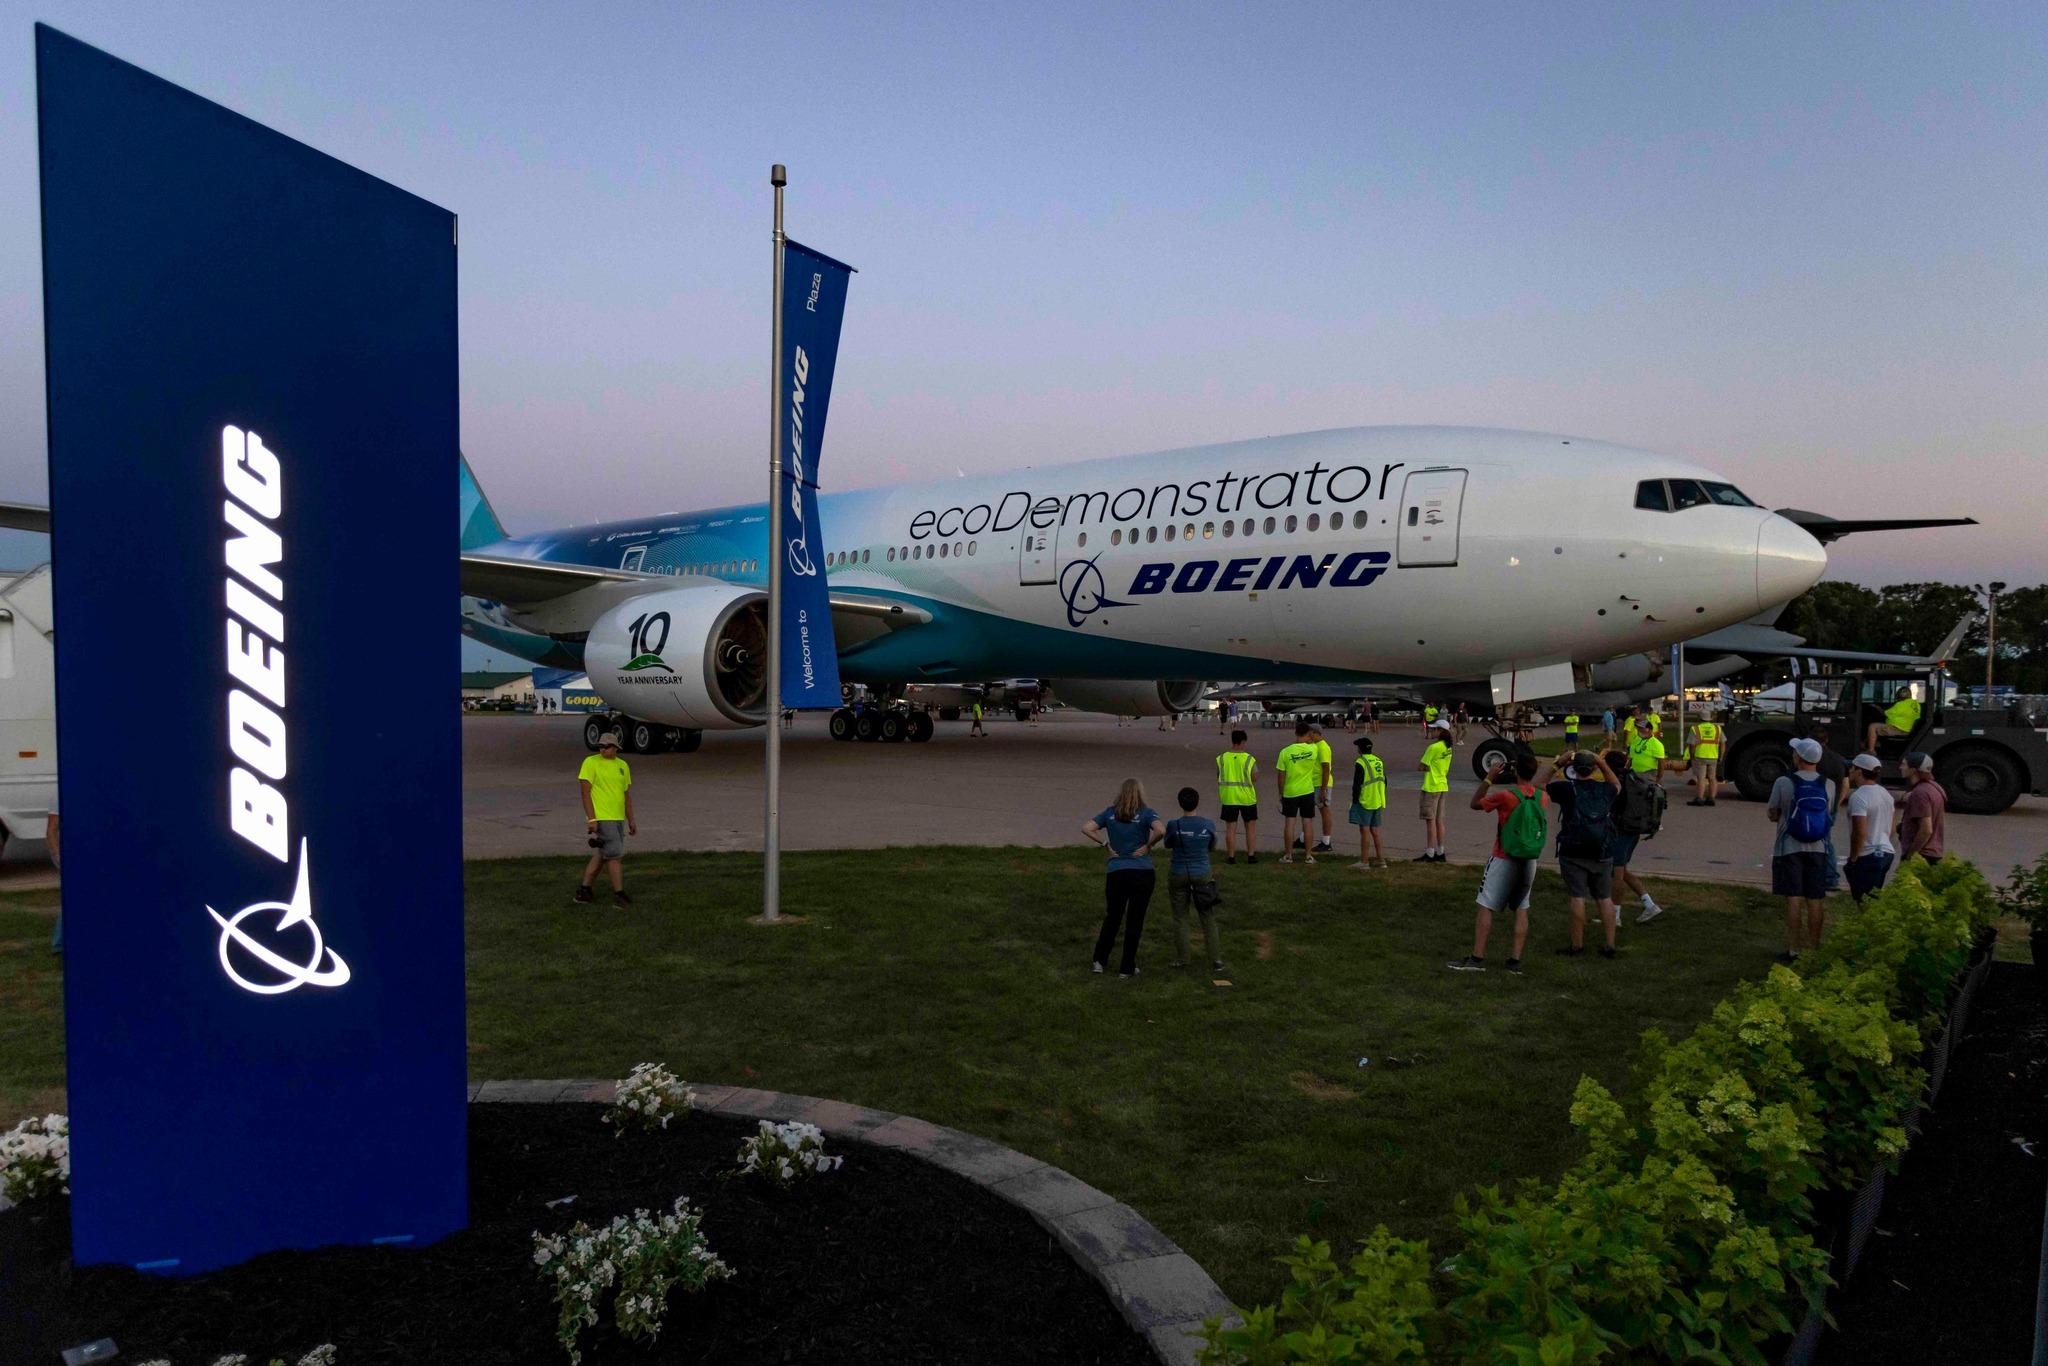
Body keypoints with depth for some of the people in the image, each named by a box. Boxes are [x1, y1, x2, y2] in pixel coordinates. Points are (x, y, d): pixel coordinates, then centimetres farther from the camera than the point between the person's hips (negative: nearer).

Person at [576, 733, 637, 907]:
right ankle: (619, 894, -1)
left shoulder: (623, 766, 11)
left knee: (602, 855, 13)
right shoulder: (591, 762, -7)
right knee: (614, 855, -8)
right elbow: (585, 792, -11)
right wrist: (591, 819, -17)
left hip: (618, 819, 7)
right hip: (601, 819, -7)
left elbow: (627, 795, 16)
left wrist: (631, 821, 14)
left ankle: (583, 890, 23)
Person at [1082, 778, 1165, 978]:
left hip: (1116, 873, 3)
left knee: (1112, 918, 18)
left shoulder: (1110, 812, 4)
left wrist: (1106, 844, 4)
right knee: (1134, 921, 6)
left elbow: (1086, 829, -2)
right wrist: (1148, 845, -9)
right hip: (1142, 873, -3)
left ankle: (1099, 961, 21)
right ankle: (1127, 969, 11)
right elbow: (1161, 831, -24)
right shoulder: (1146, 813, -6)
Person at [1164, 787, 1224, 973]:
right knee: (1208, 918, 9)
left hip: (1179, 875, -1)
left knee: (1180, 917, 11)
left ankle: (1182, 958, 17)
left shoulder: (1174, 825, -13)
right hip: (1202, 875, 1)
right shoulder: (1208, 824, -8)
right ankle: (1216, 959, 7)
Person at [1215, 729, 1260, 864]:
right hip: (1247, 797, -2)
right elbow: (1255, 778, -7)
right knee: (1251, 827, 12)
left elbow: (1218, 777, 4)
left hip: (1228, 797, 2)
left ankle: (1232, 856, 9)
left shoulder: (1222, 758, -3)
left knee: (1230, 828, 7)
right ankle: (1251, 855, 13)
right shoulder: (1249, 759, -12)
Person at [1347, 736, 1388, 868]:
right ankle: (1380, 860, 14)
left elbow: (1357, 784, -15)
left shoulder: (1361, 763, -13)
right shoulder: (1379, 761, 11)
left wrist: (1354, 801, -6)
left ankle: (1364, 861, -1)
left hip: (1365, 802, -7)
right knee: (1375, 831, 13)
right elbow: (1384, 781, 15)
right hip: (1378, 802, 7)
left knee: (1364, 830, -3)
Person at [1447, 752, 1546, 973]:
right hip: (1529, 861, 5)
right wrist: (1529, 770, 18)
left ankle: (1477, 958, -2)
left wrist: (1489, 778, 0)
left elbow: (1475, 803, -3)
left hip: (1504, 860, -5)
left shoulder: (1505, 796, -17)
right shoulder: (1541, 797, -1)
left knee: (1485, 907, 0)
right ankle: (1516, 961, 8)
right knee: (1521, 909, 11)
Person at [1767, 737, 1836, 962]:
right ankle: (1814, 949, 17)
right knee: (1815, 900, 8)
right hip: (1818, 849, 3)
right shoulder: (1828, 785, 0)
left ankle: (1793, 950, 2)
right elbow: (1830, 817, 11)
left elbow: (1773, 815, -4)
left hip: (1789, 848, -3)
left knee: (1793, 899, -1)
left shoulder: (1783, 782, -11)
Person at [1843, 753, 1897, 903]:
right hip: (1887, 852, 9)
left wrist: (1852, 859, -14)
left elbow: (1860, 832, -23)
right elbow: (1891, 829, 20)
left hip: (1867, 857, -9)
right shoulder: (1885, 794, 12)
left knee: (1864, 902, -6)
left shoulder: (1858, 796, -18)